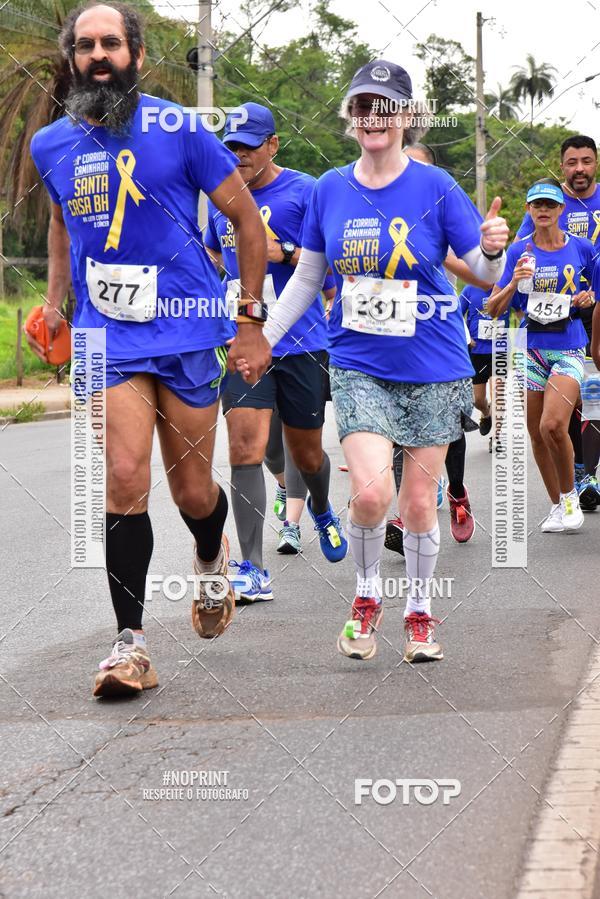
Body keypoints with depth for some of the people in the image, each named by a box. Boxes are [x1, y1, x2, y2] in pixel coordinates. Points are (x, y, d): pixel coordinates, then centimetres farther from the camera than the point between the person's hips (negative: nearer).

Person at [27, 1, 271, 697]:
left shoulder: (178, 132, -5)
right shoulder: (51, 146, 6)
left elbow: (247, 221, 2)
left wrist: (251, 321, 2)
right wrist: (54, 300, 16)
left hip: (187, 334, -2)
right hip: (108, 339, 2)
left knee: (192, 490, 6)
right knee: (125, 480, -14)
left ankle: (211, 558, 42)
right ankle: (130, 642, -8)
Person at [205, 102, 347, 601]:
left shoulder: (304, 191, -4)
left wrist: (285, 252, -20)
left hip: (301, 344, -2)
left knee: (307, 453, 12)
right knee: (245, 447, -14)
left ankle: (322, 511, 49)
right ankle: (253, 572, -16)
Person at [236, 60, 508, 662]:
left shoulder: (434, 187, -6)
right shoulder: (330, 190, 2)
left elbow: (486, 273, -6)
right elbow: (307, 277, 14)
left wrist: (492, 249, -28)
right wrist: (263, 337, 11)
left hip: (432, 368, -1)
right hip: (358, 367, 1)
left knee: (418, 501, 4)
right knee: (369, 492, -17)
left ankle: (419, 611, 26)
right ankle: (367, 597, 9)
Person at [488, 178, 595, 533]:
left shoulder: (582, 248, 1)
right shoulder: (519, 251, 2)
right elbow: (494, 309, 2)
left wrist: (589, 299, -6)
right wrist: (514, 283, -15)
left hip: (569, 347, -2)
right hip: (530, 347, 2)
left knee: (553, 425, -21)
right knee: (537, 435, 4)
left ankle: (570, 495, 1)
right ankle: (558, 506, 20)